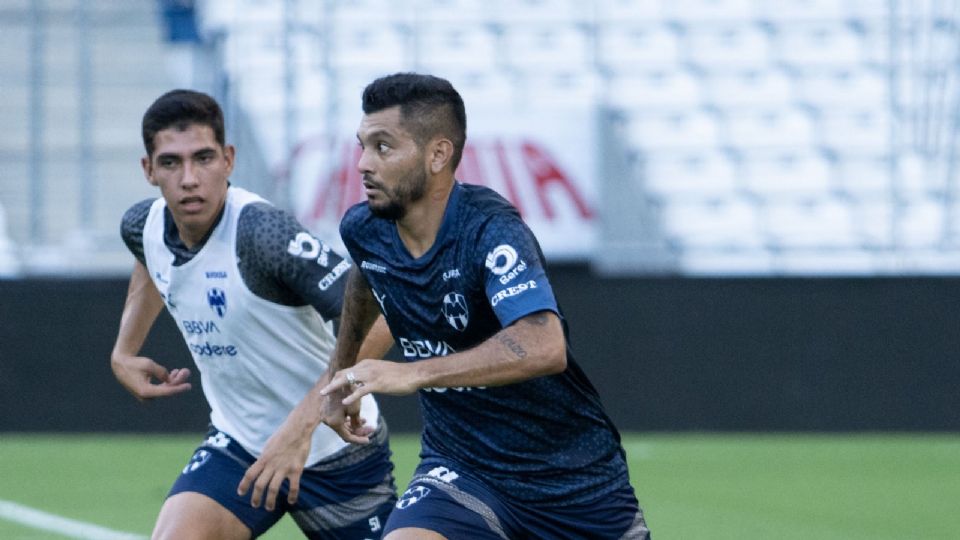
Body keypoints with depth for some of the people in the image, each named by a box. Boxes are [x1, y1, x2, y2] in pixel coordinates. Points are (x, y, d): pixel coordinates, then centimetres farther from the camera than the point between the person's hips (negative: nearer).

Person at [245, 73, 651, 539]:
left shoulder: (490, 230, -25)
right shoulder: (362, 230, -5)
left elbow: (544, 347, -42)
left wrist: (412, 374, -46)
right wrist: (342, 372, 33)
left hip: (571, 474, -4)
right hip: (459, 465, 4)